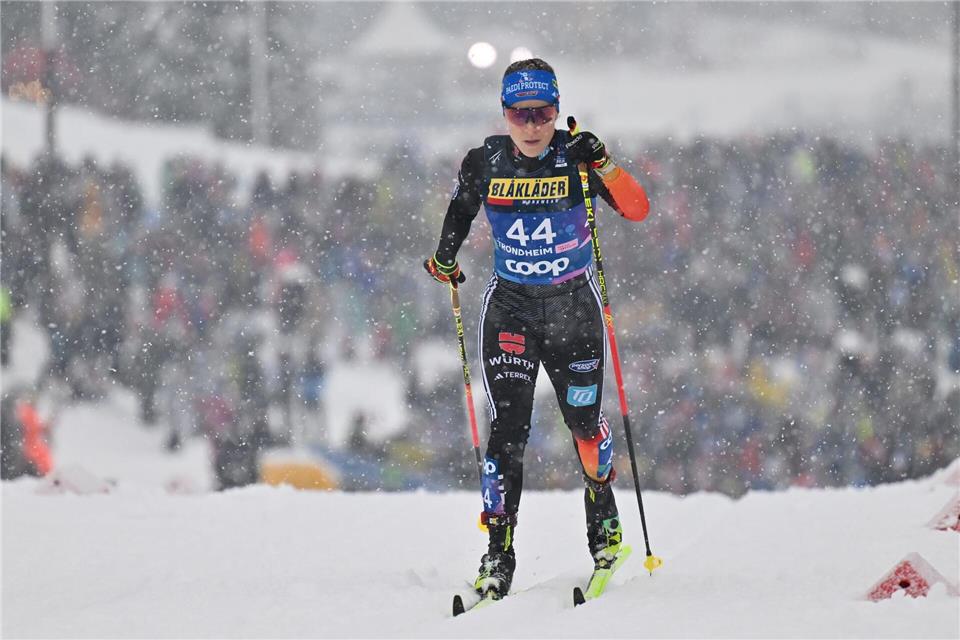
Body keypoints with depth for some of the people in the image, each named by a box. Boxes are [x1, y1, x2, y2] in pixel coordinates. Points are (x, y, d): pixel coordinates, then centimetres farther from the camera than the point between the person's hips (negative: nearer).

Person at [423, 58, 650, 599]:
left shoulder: (575, 157, -13)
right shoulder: (485, 163, -7)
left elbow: (638, 210, -20)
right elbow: (462, 206, 15)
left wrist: (603, 166, -33)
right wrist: (446, 255, 5)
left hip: (574, 305, -1)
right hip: (510, 306, 1)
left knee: (583, 421, 6)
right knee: (508, 428, -10)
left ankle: (604, 517, 34)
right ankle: (499, 553, -8)